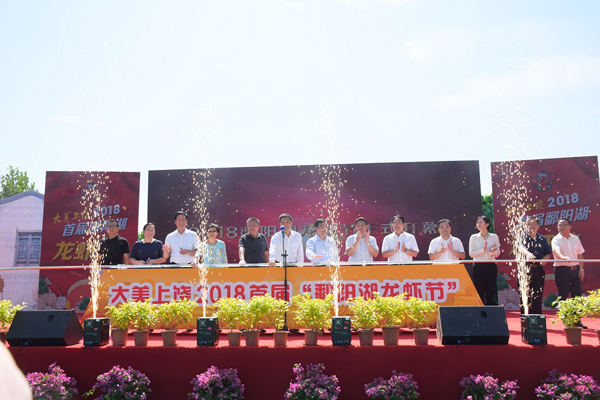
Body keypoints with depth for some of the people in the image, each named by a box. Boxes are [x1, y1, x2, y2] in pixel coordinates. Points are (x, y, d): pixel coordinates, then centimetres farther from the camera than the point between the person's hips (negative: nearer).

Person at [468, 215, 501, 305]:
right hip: (478, 266, -1)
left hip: (491, 265, 1)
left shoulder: (494, 237, 8)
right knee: (479, 292, -2)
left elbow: (498, 253, 9)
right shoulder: (474, 237, 5)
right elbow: (471, 253, -1)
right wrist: (483, 250, -13)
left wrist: (493, 252, -12)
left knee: (491, 291, 3)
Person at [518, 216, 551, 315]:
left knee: (537, 296, 4)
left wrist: (543, 260, -10)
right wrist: (528, 253, -41)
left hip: (538, 270, 3)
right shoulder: (523, 237, 1)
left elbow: (548, 254, 12)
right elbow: (521, 247, -20)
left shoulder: (542, 239, 12)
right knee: (525, 296, -2)